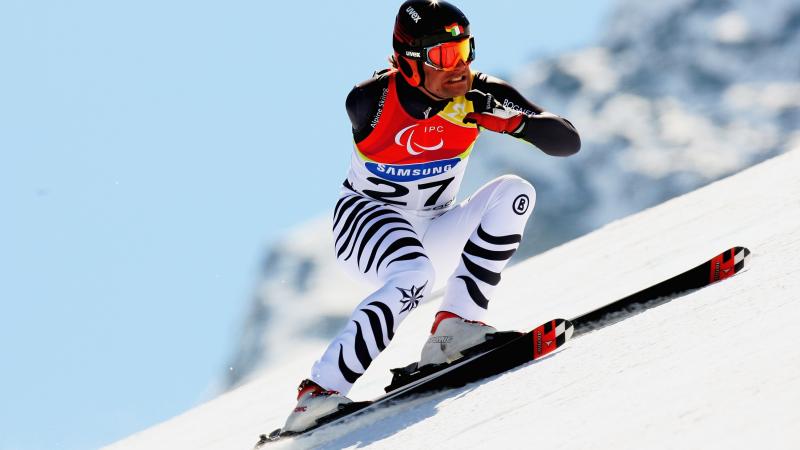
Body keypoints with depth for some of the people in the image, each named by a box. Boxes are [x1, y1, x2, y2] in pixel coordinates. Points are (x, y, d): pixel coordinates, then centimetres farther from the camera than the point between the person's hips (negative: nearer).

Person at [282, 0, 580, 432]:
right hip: (367, 217, -4)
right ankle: (321, 389, -32)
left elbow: (568, 142, -14)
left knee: (513, 192, -19)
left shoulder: (481, 94, -14)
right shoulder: (368, 101, -22)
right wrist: (451, 107, -26)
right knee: (413, 274, -36)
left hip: (432, 231, 5)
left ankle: (456, 323, -20)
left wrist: (515, 121, -34)